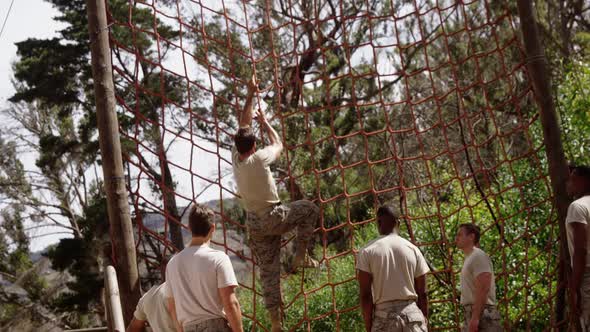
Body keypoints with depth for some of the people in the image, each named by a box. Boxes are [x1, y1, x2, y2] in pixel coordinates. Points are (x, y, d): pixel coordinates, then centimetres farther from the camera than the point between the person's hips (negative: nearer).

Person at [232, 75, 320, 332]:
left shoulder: (235, 160, -2)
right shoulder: (258, 159, -18)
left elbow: (243, 125, 8)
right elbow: (278, 145, 4)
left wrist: (250, 95, 10)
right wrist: (264, 122, 15)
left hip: (254, 224, 6)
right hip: (274, 217, -6)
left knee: (269, 272, 9)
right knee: (310, 210, 18)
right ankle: (300, 256, 10)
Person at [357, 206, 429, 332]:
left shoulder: (367, 251, -1)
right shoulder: (413, 249, 4)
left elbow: (365, 295, -4)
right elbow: (422, 294, 5)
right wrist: (424, 322, 14)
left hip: (383, 317, -1)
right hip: (412, 314, 1)